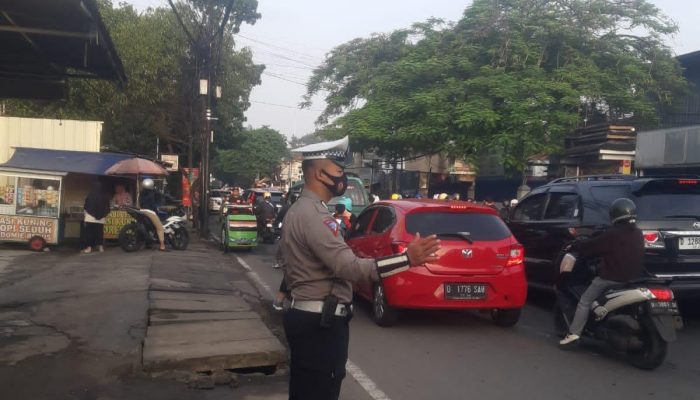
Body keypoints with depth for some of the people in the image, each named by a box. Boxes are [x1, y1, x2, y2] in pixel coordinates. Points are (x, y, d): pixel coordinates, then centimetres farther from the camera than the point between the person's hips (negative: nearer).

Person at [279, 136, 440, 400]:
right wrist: (407, 259, -34)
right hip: (320, 322, -11)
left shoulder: (299, 210, 14)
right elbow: (349, 267, -30)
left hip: (306, 316, 11)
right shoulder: (313, 214, -21)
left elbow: (285, 258, 24)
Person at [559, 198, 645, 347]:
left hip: (611, 278, -7)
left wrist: (574, 246, 8)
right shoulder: (638, 234, 8)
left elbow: (591, 246, -9)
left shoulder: (612, 234, -15)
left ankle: (574, 333, -5)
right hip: (633, 278, 7)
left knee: (585, 301, 2)